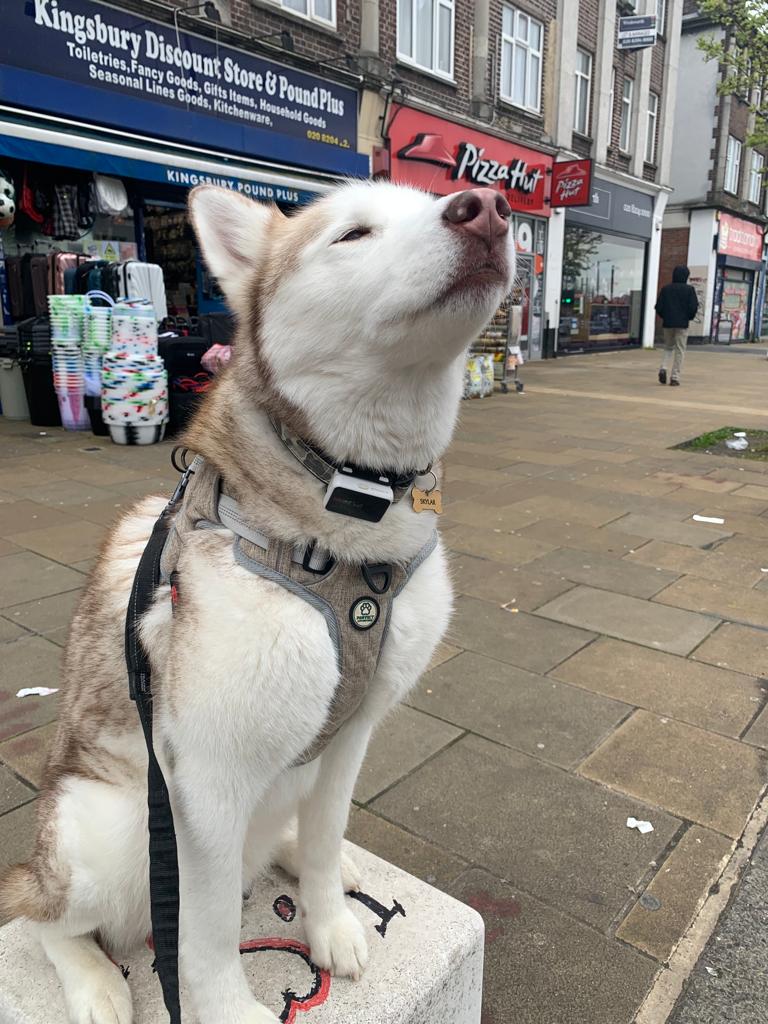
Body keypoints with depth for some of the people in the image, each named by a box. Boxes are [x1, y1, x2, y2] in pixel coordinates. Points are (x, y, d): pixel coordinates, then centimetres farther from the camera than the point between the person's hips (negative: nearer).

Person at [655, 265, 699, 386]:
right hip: (682, 324, -2)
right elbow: (693, 307, -9)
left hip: (667, 323, 2)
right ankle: (675, 377, 0)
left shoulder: (665, 289, 2)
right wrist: (690, 317, 10)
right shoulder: (689, 289, -4)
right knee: (679, 350, 4)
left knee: (667, 347, 18)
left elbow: (658, 306, -1)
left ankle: (663, 368, -6)